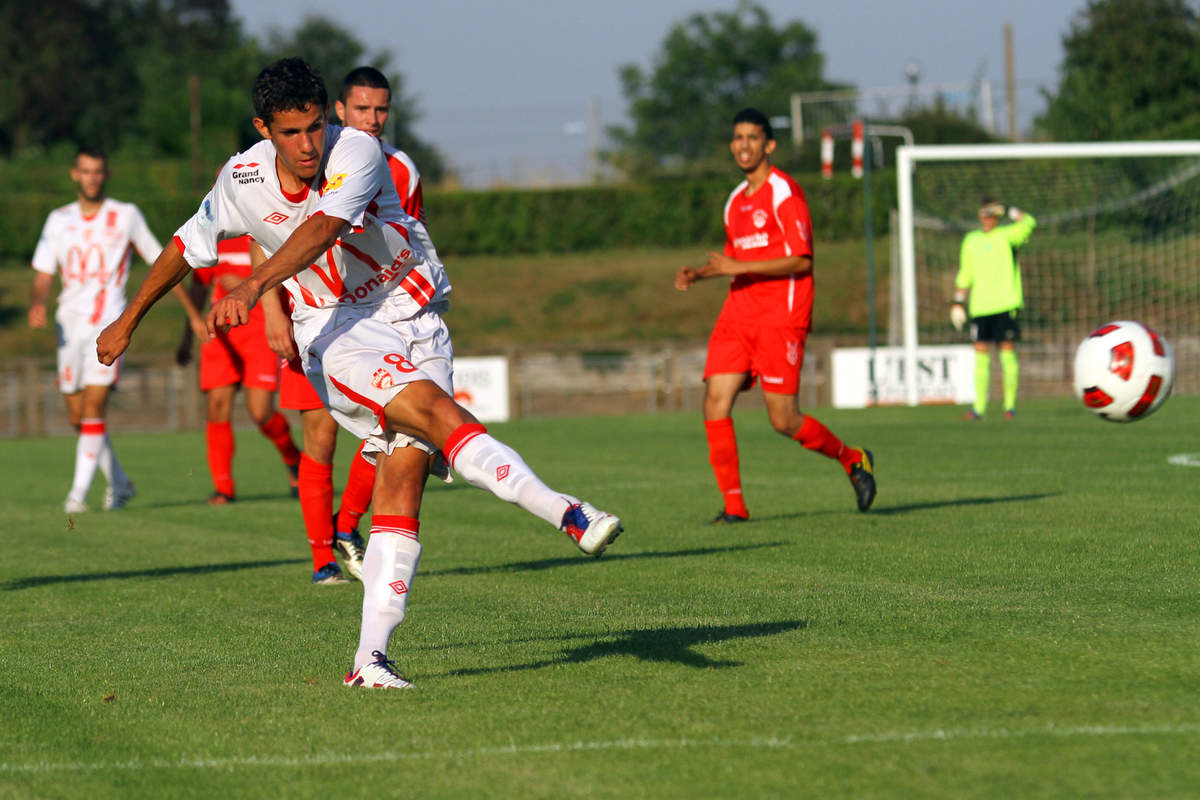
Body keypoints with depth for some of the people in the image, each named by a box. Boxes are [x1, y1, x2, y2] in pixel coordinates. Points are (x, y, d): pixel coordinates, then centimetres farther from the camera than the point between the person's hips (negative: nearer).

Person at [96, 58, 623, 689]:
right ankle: (569, 516, -36)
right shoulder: (242, 181, -4)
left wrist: (251, 288, -45)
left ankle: (370, 659, -8)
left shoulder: (357, 152, -16)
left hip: (412, 315, 0)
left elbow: (322, 229, -32)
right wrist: (128, 322, 24)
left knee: (400, 478, -9)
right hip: (334, 329, 0)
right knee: (433, 409, -28)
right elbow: (188, 246, 15)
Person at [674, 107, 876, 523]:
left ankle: (854, 460, 17)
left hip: (781, 317, -7)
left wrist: (738, 267, -18)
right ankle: (733, 505, -5)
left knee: (783, 419, -8)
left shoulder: (783, 192, -7)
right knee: (715, 402, -9)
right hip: (737, 316, 7)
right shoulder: (735, 201, 18)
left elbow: (801, 260, -14)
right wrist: (699, 273, 8)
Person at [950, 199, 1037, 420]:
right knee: (981, 354, 0)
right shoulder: (971, 240, 14)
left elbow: (1028, 223, -17)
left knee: (1007, 351, -4)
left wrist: (1008, 210, -16)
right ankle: (979, 407, 1)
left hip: (1005, 305, -3)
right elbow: (964, 275, 18)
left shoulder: (1007, 236, 3)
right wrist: (958, 303, 13)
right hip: (980, 307, 3)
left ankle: (1010, 405, 0)